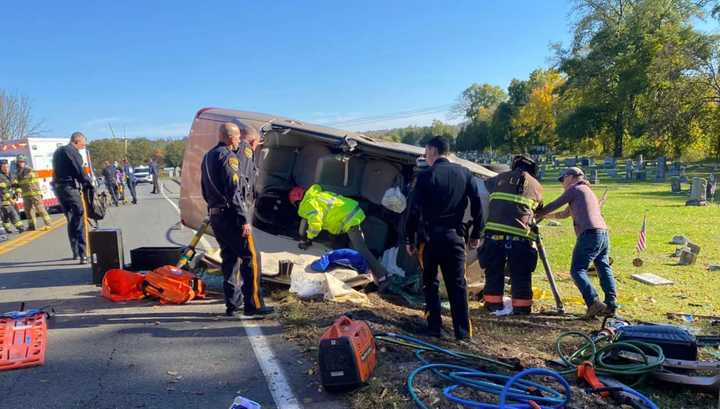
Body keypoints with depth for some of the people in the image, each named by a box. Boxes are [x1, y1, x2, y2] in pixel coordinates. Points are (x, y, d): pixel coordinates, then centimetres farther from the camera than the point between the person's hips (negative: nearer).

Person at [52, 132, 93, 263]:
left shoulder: (58, 151, 20)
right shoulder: (72, 151, -9)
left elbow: (58, 171, 18)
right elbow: (80, 171, -15)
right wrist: (90, 184, -3)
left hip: (59, 187, 9)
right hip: (70, 188, -9)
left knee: (71, 220, 18)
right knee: (79, 220, -9)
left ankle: (75, 252, 23)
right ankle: (82, 255, -14)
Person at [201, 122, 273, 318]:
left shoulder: (207, 157, 18)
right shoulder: (227, 157, -12)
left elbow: (205, 191, 24)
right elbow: (234, 191, -19)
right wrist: (244, 219, -20)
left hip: (215, 215, 10)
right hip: (231, 214, -10)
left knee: (229, 258, 13)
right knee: (251, 257, -5)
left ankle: (232, 304, 17)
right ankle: (253, 304, -5)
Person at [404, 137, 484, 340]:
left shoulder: (425, 176, -5)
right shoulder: (464, 173, 5)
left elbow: (415, 211, -8)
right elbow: (477, 205, 4)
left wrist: (409, 239, -1)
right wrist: (476, 234, 12)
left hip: (431, 237, -3)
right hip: (455, 236, 3)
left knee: (430, 283, 11)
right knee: (457, 284, 8)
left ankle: (435, 328, 10)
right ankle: (463, 331, 9)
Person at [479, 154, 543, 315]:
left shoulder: (499, 178, 17)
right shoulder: (536, 185, 13)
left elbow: (482, 185, 32)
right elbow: (539, 209, 21)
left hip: (494, 231, 2)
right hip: (519, 235, -2)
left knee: (493, 271, 13)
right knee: (521, 275, 9)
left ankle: (493, 304, 19)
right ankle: (521, 307, 13)